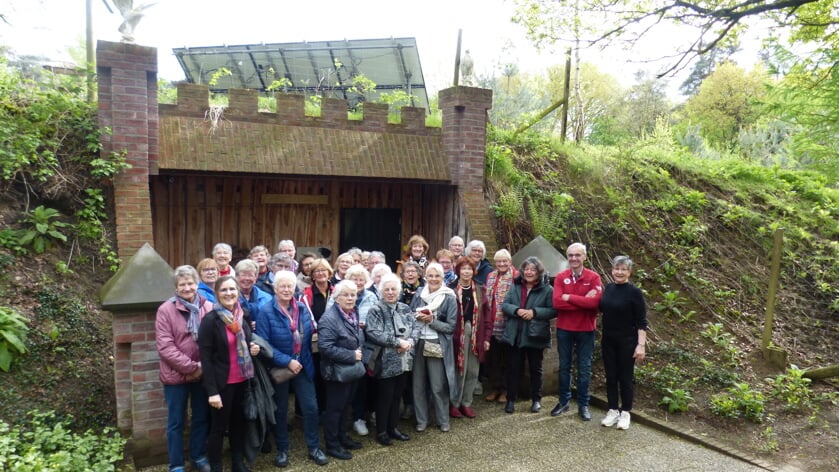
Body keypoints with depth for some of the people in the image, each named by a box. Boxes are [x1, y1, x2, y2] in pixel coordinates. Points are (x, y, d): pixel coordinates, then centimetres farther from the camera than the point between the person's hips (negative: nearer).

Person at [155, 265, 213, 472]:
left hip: (203, 374, 3)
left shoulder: (208, 307, -4)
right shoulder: (165, 310, -10)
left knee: (202, 418, 17)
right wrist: (191, 367, -18)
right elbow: (165, 347, -15)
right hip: (176, 375, -2)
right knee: (176, 422, 11)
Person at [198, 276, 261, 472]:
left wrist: (253, 349, -3)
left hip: (241, 380, 6)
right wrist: (212, 391, -19)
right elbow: (205, 358, -16)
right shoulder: (210, 320, -15)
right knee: (218, 427, 7)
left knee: (238, 423, 17)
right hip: (221, 383, -6)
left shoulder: (242, 317, 5)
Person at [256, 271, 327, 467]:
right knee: (280, 410, 13)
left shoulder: (303, 308, 1)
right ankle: (282, 450, 31)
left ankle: (314, 447, 23)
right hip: (279, 368, -4)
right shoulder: (266, 311, -16)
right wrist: (287, 361, -23)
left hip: (303, 366, 4)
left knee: (311, 407, 6)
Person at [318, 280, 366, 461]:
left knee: (345, 406, 21)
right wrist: (351, 356, -24)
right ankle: (332, 445, 20)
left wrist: (359, 353, 2)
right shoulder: (329, 318, -22)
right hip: (337, 371, -8)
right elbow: (325, 347, -30)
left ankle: (342, 437, 36)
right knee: (334, 408, 5)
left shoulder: (354, 315, 7)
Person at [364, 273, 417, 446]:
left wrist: (409, 341, -16)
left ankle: (392, 427, 31)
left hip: (403, 361, 6)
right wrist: (398, 342, -21)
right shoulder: (375, 311, -10)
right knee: (384, 397, 4)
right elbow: (374, 334, -22)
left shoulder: (405, 309, 9)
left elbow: (415, 328, 6)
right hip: (385, 363, -6)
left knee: (397, 395, 16)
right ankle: (381, 431, 19)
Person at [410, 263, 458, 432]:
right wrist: (417, 317, -10)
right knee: (418, 384, 10)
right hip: (418, 343, 4)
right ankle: (421, 420, 25)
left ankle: (443, 420, 22)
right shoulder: (418, 294, 5)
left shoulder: (449, 298, -6)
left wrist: (431, 320, -17)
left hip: (437, 346, -3)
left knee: (438, 386, 4)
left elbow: (451, 326, -7)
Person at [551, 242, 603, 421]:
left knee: (584, 369, 9)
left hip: (586, 330, -1)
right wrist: (584, 302, -19)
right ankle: (564, 401, 27)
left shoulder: (593, 277, -6)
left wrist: (569, 297, -18)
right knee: (564, 366, 13)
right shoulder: (560, 277, -3)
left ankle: (583, 405, 22)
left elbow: (595, 301, -21)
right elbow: (557, 302, -16)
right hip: (564, 329, 2)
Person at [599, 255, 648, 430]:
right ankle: (613, 410, 24)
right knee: (610, 376, 11)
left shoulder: (634, 292, -11)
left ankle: (625, 413, 20)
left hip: (627, 342, -5)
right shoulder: (608, 288, 4)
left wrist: (641, 345, -17)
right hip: (608, 340, 5)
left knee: (625, 377, 6)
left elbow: (641, 321, -11)